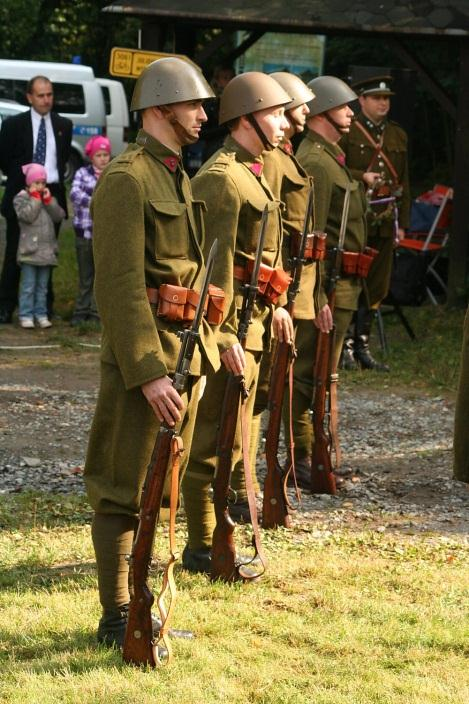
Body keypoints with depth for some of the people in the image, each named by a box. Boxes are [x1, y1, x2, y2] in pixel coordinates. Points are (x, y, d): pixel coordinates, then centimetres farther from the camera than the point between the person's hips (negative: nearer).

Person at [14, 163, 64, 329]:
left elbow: (59, 216, 2)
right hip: (29, 251, -5)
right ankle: (26, 315, -1)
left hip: (47, 251, 5)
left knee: (42, 287, 10)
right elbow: (27, 216, -19)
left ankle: (41, 314, 15)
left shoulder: (48, 198, 14)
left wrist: (48, 200, -6)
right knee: (28, 286, -4)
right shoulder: (21, 198, -2)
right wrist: (35, 198, -11)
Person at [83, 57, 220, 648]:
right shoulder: (126, 180, -15)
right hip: (144, 354, -9)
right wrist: (148, 373, -25)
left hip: (185, 354, 9)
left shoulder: (178, 178, 16)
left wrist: (212, 340, 16)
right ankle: (116, 620, 6)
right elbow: (120, 287, -21)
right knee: (124, 493, -1)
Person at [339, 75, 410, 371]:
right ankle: (346, 346, 2)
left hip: (385, 221, 5)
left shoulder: (398, 136, 16)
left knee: (377, 287, 7)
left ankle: (363, 346, 15)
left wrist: (402, 223, 12)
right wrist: (363, 177, -19)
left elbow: (404, 182, 17)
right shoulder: (346, 132, -1)